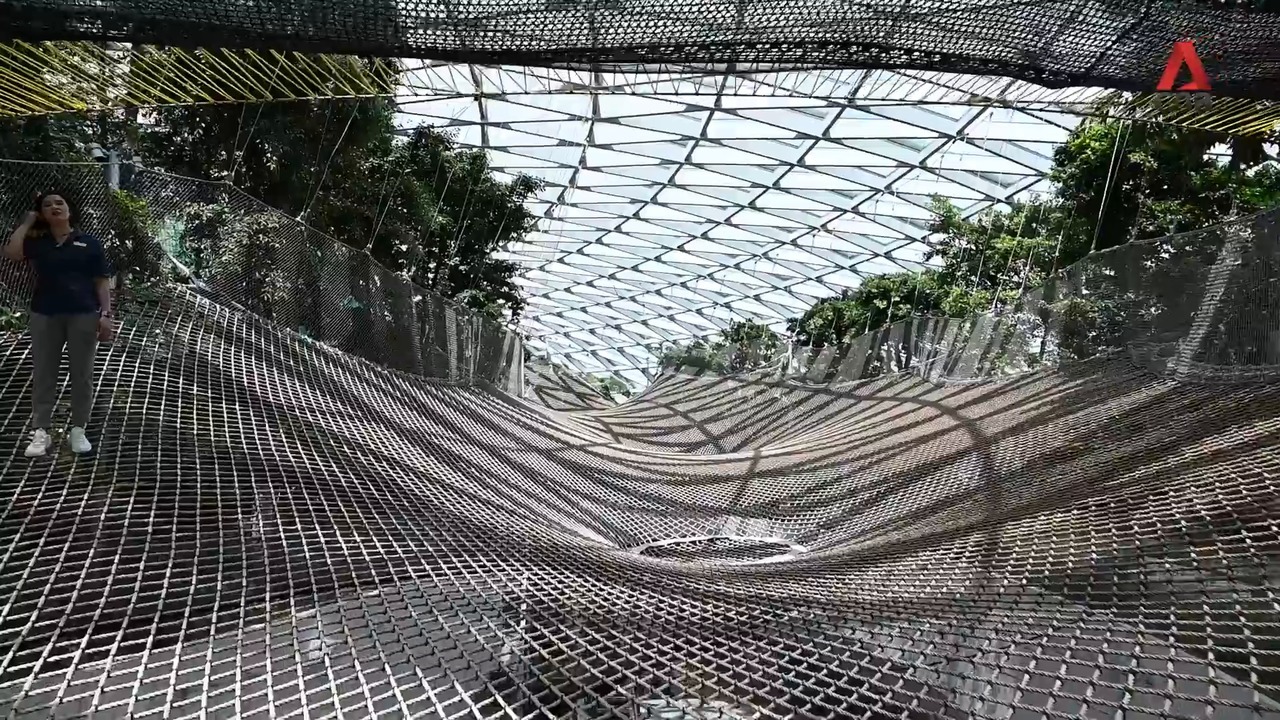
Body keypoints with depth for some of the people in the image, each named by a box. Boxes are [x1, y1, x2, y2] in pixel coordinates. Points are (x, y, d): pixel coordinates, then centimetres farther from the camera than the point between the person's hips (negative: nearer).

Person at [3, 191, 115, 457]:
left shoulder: (89, 243, 5)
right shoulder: (37, 242, 9)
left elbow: (102, 282, 2)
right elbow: (11, 253, -11)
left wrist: (105, 314, -8)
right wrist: (27, 222, 0)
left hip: (83, 314, -2)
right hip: (45, 315, 2)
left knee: (82, 374, 4)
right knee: (43, 374, 4)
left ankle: (78, 430, 13)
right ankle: (40, 432, 10)